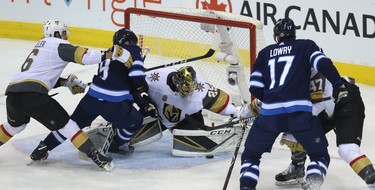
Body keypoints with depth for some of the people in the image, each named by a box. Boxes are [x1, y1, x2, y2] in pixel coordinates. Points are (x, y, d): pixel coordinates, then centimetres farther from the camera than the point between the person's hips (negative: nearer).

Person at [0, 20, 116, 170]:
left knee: (15, 125, 34)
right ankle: (94, 156, -8)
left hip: (12, 92, 8)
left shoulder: (41, 46, 32)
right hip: (32, 94, -8)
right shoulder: (58, 45, 7)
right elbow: (82, 55, -9)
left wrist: (67, 82, 24)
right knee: (65, 124, -3)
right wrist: (108, 55, -9)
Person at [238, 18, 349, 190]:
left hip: (270, 112, 2)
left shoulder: (265, 53, 20)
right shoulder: (306, 46, 14)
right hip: (299, 111, -2)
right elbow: (323, 64, -6)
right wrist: (339, 85, -5)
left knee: (250, 154, 19)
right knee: (319, 155, 13)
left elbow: (255, 87, 15)